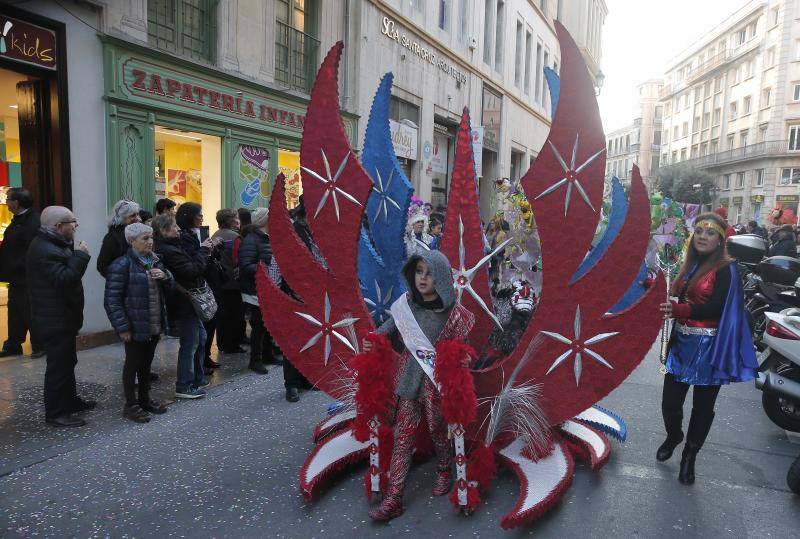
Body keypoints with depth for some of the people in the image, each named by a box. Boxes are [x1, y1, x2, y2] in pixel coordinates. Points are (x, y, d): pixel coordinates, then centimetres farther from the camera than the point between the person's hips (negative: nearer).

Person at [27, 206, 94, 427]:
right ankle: (55, 413, 10)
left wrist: (75, 254, 1)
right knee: (58, 365, -1)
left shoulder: (53, 244, 12)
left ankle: (70, 400, 35)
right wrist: (80, 256, -24)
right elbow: (64, 280, -31)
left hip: (61, 318, 11)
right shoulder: (44, 250, -23)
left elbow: (67, 274, 15)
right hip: (55, 321, -11)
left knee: (67, 361, 21)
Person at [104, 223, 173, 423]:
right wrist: (122, 327, -19)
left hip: (154, 325, 7)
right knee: (133, 363, 6)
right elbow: (112, 299, -16)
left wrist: (165, 276, -4)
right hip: (135, 327, -7)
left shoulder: (154, 261, 10)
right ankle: (131, 405, 19)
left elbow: (168, 286, 19)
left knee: (147, 363, 18)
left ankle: (145, 399, 32)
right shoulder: (122, 265, -14)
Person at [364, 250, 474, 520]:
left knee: (438, 430, 15)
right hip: (409, 378, 3)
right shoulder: (407, 302, -5)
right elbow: (391, 325, 12)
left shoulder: (453, 313, -13)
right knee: (403, 436, 5)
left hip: (436, 381, -3)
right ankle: (393, 499, 12)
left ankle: (444, 472, 45)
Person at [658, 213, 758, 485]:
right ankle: (673, 436, 37)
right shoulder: (691, 265, 11)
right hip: (682, 342, 5)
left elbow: (714, 308, -19)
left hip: (708, 347, -5)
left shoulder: (725, 269, -9)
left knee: (703, 406, 9)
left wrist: (678, 310, -29)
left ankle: (689, 456, 26)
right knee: (670, 402, 7)